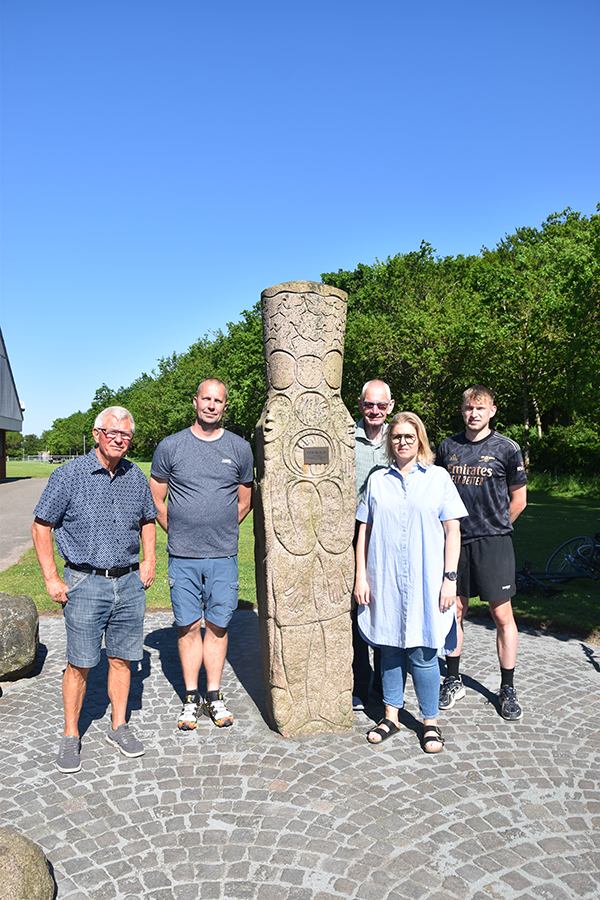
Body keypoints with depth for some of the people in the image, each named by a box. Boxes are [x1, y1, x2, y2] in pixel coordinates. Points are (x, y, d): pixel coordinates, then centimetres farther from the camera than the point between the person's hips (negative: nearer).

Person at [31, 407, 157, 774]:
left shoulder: (137, 478, 6)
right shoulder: (69, 475, -6)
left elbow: (148, 521, 20)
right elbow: (41, 526, -2)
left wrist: (150, 560, 7)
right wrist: (52, 579, -6)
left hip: (129, 583, 3)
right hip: (86, 583, -3)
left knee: (122, 658, 11)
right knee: (80, 664, 3)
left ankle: (119, 726, 28)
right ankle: (71, 736, 22)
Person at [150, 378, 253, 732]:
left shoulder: (240, 448, 4)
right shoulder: (170, 447, 1)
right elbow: (156, 500, 8)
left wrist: (221, 531, 11)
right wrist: (179, 533, 7)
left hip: (224, 556, 1)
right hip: (183, 556, 0)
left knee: (218, 625, 8)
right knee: (189, 625, 7)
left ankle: (215, 697, 23)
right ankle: (191, 698, 21)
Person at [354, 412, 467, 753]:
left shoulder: (438, 477, 3)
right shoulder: (377, 480, 8)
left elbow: (453, 532, 2)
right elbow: (364, 531, 9)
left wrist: (450, 578, -4)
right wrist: (361, 577, 4)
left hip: (425, 581, -2)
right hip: (384, 582, 2)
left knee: (422, 653, 2)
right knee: (390, 648, 11)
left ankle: (430, 722, 21)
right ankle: (391, 716, 28)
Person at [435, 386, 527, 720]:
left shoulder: (507, 448, -2)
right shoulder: (448, 446, 7)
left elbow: (519, 500, 4)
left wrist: (493, 528, 7)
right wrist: (454, 527, 11)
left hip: (493, 542, -3)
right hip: (454, 540, 3)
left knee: (502, 615, 1)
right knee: (455, 611, 10)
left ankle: (508, 689, 18)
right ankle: (454, 680, 27)